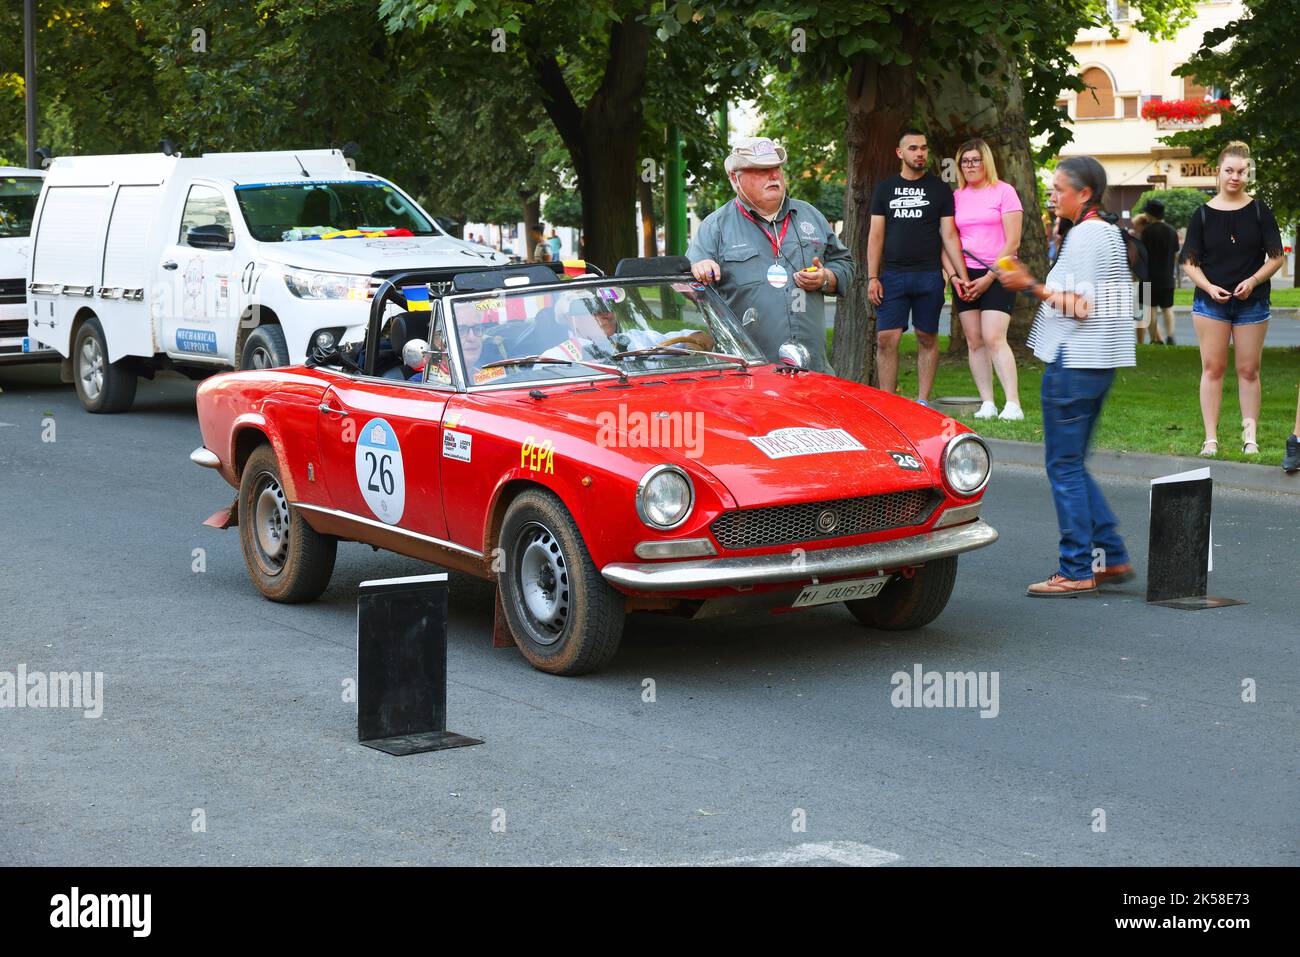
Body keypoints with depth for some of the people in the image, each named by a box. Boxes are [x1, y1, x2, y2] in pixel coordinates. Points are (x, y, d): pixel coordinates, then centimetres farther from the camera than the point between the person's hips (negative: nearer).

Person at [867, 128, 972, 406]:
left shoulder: (940, 189, 8)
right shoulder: (885, 189, 11)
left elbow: (949, 235, 5)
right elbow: (876, 235, 9)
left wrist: (962, 275, -4)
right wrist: (873, 277, 0)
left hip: (929, 276, -1)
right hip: (893, 276, 1)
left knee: (927, 339, 4)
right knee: (886, 339, -6)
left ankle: (923, 401, 10)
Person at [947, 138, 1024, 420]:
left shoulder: (1004, 192, -1)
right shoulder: (957, 197, 12)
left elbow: (1012, 242, -6)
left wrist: (988, 278, -11)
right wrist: (954, 276, -3)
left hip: (997, 275, -5)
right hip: (965, 277, 5)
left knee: (994, 339, -16)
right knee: (974, 341, 1)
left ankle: (1013, 404, -18)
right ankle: (987, 403, 4)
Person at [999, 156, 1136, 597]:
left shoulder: (1085, 235, -14)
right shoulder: (1108, 232, 17)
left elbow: (1080, 307, -20)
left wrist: (1032, 286, -11)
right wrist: (1036, 286, 16)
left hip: (1074, 363, -10)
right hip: (1096, 362, 10)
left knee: (1064, 466, -4)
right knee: (1072, 465, 16)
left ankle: (1076, 571, -1)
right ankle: (1113, 557, 16)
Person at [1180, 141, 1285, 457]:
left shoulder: (1259, 212, 2)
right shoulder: (1204, 214, 1)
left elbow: (1275, 257, 3)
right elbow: (1189, 262, 4)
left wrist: (1253, 281, -13)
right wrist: (1209, 287, -13)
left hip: (1251, 302, 0)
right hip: (1211, 301, 0)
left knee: (1248, 370, 4)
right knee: (1212, 368, 0)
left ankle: (1249, 436, 11)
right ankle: (1211, 438, 3)